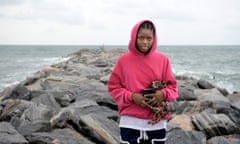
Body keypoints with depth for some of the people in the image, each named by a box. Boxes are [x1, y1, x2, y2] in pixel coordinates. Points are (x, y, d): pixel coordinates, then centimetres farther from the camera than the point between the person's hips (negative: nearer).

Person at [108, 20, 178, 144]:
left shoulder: (163, 60, 0)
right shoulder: (123, 60, -4)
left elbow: (172, 86, 6)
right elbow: (113, 87, 1)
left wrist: (164, 94, -16)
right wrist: (131, 97, -15)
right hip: (130, 123, -1)